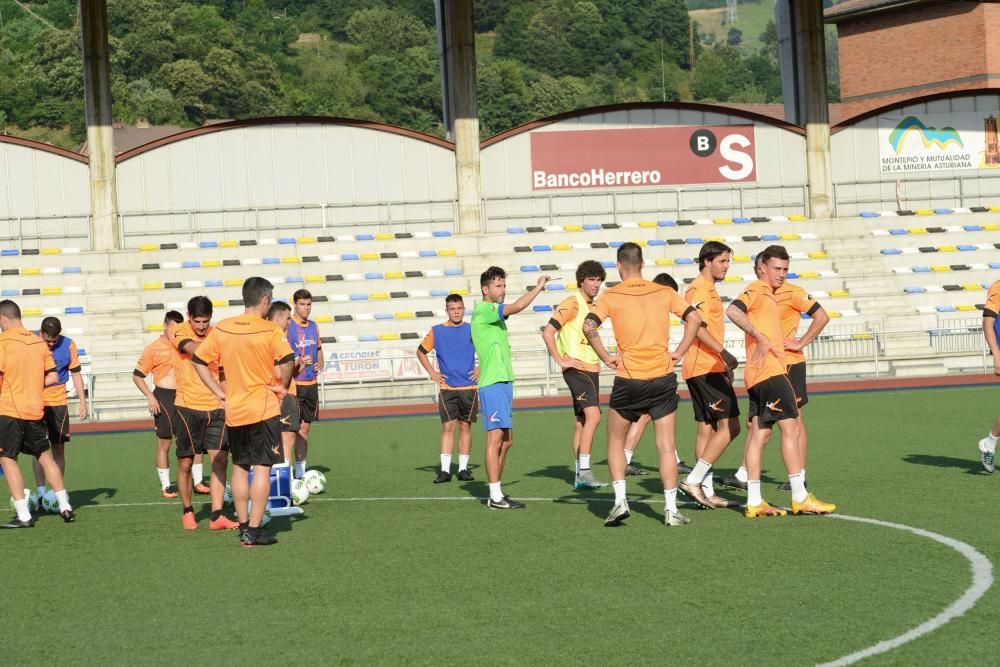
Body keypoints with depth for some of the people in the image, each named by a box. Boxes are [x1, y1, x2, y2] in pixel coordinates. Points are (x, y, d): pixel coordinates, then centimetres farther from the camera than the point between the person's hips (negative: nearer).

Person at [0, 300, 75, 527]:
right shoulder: (39, 343, 7)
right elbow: (52, 377, 8)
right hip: (35, 410, 5)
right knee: (45, 456, 17)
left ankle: (23, 516, -4)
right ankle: (65, 506, 18)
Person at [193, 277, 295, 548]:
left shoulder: (222, 328, 3)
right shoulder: (270, 330, -11)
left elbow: (199, 360, 5)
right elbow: (287, 361, -23)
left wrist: (220, 393, 8)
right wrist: (283, 386, -4)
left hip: (234, 411, 5)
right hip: (264, 409, -5)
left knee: (240, 468, 15)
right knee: (262, 468, -1)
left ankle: (243, 527, 19)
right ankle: (254, 530, -3)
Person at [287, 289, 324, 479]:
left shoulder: (313, 326, 11)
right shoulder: (287, 327, -9)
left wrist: (320, 364, 5)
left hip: (311, 383, 7)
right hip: (293, 383, -7)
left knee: (305, 427, 12)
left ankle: (301, 470, 18)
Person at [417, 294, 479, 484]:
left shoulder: (472, 330, 3)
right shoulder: (436, 331, 3)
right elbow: (421, 352, 15)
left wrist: (481, 369, 3)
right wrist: (432, 373, 5)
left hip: (468, 387, 1)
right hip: (446, 388, -1)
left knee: (465, 426, 3)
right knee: (448, 427, -6)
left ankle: (463, 468, 9)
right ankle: (445, 470, -7)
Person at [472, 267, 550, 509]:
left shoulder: (493, 313, 19)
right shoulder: (483, 310, -11)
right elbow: (517, 307, -24)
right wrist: (538, 287, -15)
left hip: (504, 381, 10)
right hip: (492, 383, -10)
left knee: (506, 440, 10)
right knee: (496, 438, -11)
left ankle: (497, 492, 16)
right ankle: (495, 497, -11)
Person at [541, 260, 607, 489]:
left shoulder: (592, 306, 15)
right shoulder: (572, 303, -11)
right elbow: (547, 332, -17)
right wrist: (561, 361, -17)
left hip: (591, 370, 9)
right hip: (576, 369, -9)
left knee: (582, 422, 10)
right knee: (592, 415, -21)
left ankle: (580, 475, 13)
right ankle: (584, 471, -24)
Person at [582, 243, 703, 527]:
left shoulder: (611, 296, -3)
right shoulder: (664, 293, 4)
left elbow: (588, 326, -16)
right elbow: (694, 318, -1)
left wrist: (606, 357, -6)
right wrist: (677, 353, 2)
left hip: (627, 379, -1)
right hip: (663, 378, 2)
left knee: (616, 442, 15)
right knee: (666, 446, 5)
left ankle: (620, 500, 3)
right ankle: (671, 509, 1)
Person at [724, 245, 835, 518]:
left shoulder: (767, 294, 23)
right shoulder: (758, 289, -6)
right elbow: (733, 311, -24)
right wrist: (761, 339, -24)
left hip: (760, 373, 10)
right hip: (768, 371, -10)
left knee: (760, 432, 6)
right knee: (790, 427, -9)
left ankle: (754, 502, 5)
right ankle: (800, 498, -10)